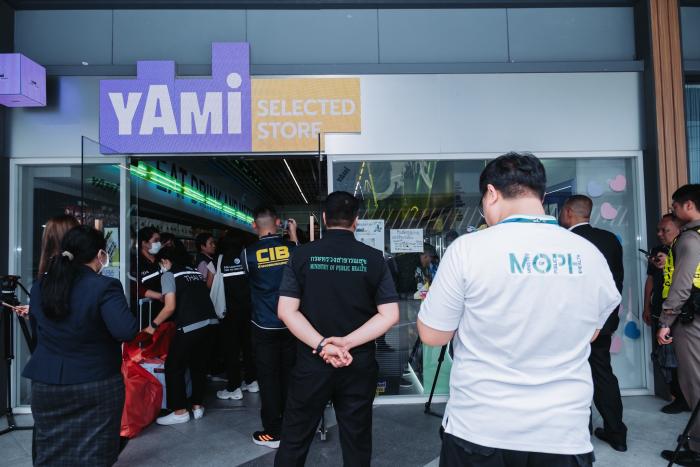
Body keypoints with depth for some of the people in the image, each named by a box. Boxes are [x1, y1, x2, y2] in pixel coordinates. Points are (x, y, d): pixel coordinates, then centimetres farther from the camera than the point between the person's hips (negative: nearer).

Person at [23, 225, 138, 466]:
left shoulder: (39, 286, 3)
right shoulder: (105, 287, -18)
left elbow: (37, 330, 16)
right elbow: (127, 331, -27)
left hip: (46, 385, 5)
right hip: (97, 386, -5)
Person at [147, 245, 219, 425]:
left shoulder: (168, 275, 3)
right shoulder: (196, 273, 19)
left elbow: (170, 307, -6)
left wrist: (153, 325, 6)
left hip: (189, 327, -6)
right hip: (210, 322, 7)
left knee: (173, 367, 9)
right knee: (199, 366, 19)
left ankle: (180, 412, 13)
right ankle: (197, 406, 27)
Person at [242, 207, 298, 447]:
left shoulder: (248, 253, -9)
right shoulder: (291, 247, -6)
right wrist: (293, 234, 18)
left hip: (264, 327, -2)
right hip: (291, 324, 3)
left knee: (268, 378, 6)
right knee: (289, 376, 13)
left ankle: (273, 433, 14)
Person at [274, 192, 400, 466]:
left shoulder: (302, 255, -5)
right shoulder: (374, 258, -4)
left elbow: (286, 311, -11)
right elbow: (390, 315, -9)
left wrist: (322, 345, -14)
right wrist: (347, 342, -13)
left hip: (312, 362, 0)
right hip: (359, 364, 1)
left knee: (294, 439, 15)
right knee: (357, 441, 15)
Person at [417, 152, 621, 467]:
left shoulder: (468, 248, -16)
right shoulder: (591, 255, -3)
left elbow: (432, 335, -8)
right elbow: (590, 333, 13)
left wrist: (436, 296, 9)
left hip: (478, 430, -2)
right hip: (563, 434, 3)